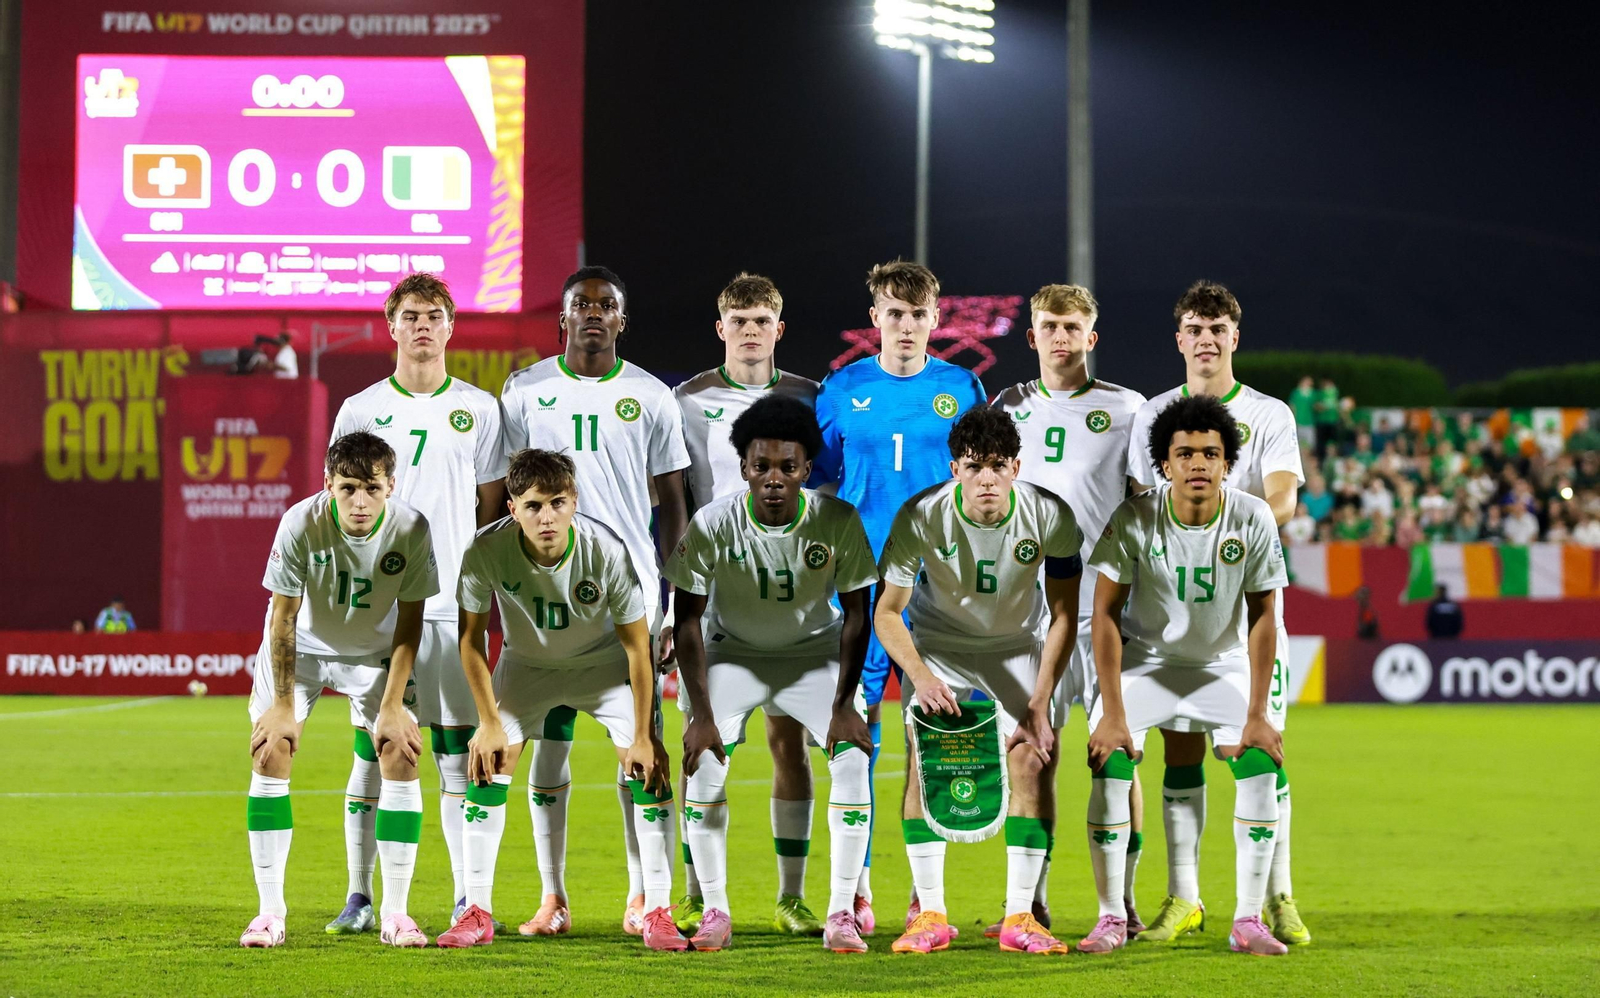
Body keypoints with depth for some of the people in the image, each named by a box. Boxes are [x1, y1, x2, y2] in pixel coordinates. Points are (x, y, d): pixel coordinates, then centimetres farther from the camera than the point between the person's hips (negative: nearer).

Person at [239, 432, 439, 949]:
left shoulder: (412, 530, -27)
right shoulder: (301, 524, -30)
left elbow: (409, 624, -14)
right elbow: (283, 619, -19)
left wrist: (392, 706, -15)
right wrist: (283, 706, -17)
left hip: (375, 651, 1)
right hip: (301, 645, -1)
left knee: (400, 755, -12)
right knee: (270, 752, -13)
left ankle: (395, 914, -3)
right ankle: (270, 912, -5)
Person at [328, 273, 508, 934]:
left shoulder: (478, 409, 8)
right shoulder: (360, 411, 7)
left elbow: (491, 508, 10)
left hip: (456, 603, 0)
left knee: (458, 750, 1)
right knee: (371, 748, 0)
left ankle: (468, 898, 6)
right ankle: (359, 897, 5)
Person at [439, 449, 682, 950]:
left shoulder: (607, 550, -32)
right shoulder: (487, 551, -30)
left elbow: (637, 646, -21)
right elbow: (471, 637, -13)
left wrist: (643, 735, -19)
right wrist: (489, 722, -12)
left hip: (604, 661, -1)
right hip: (526, 661, 1)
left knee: (648, 764, -14)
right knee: (488, 761, -11)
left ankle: (658, 912, -6)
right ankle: (477, 913, 0)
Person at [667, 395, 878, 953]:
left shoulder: (838, 521, -22)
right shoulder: (714, 525, -24)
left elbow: (856, 614, -11)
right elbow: (688, 618, -15)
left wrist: (843, 704, -15)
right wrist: (701, 713, -19)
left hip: (815, 651, 0)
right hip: (733, 651, 0)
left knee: (852, 756, -17)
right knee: (704, 760, -18)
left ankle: (841, 914, -9)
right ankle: (715, 912, -3)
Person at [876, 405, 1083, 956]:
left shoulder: (1051, 517, -25)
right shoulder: (920, 517, -27)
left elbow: (1063, 616, -13)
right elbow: (887, 611, -17)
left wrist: (1039, 705, -18)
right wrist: (921, 677, -33)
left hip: (1018, 646, 1)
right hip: (937, 645, -1)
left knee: (1032, 762, -13)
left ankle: (1020, 916, -7)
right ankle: (929, 914, -7)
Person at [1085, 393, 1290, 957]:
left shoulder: (1254, 520, -18)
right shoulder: (1134, 519, -22)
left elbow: (1262, 618, -10)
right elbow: (1107, 614, -16)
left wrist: (1256, 715, -14)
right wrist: (1112, 714, -20)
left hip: (1222, 665, 1)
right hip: (1145, 661, -1)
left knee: (1261, 766, -16)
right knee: (1109, 766, -19)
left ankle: (1248, 921, -7)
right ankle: (1111, 917, -7)